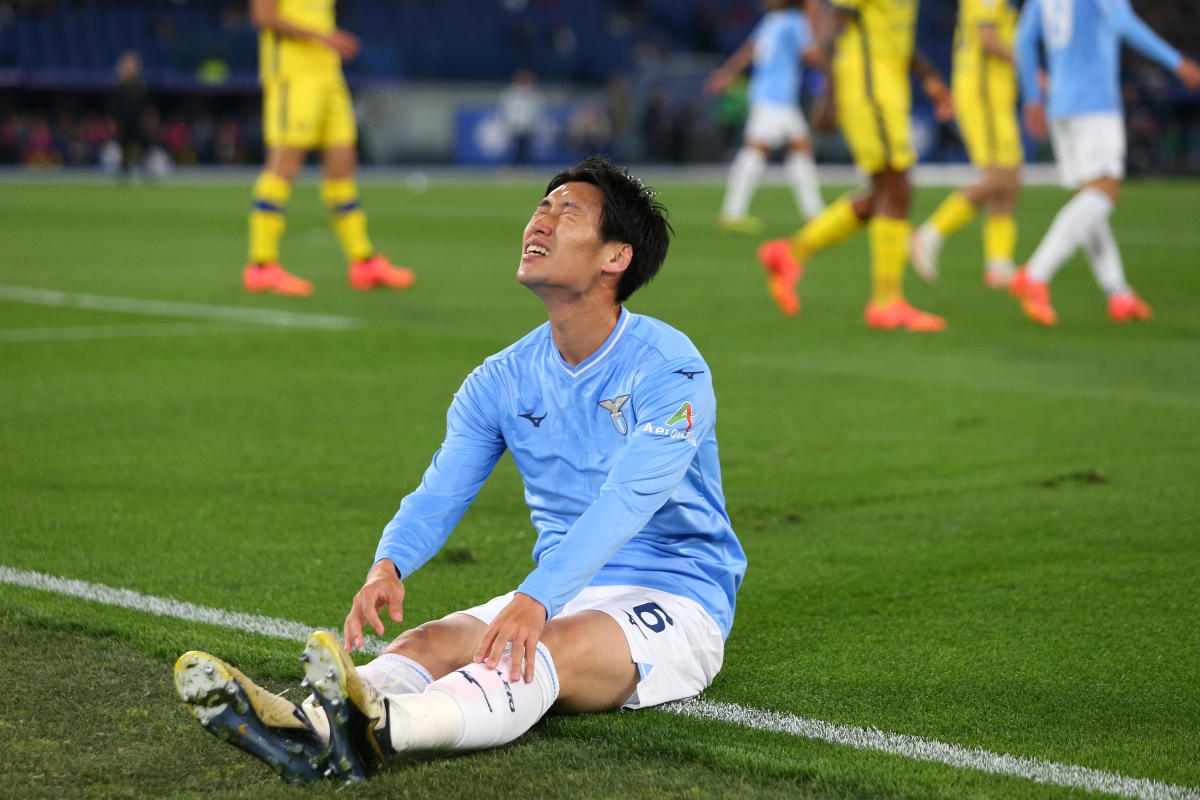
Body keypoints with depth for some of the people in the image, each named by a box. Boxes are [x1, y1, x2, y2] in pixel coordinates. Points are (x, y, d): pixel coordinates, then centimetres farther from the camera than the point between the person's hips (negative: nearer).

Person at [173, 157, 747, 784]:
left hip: (673, 599, -6)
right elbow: (439, 493, -5)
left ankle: (380, 729, -66)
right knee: (432, 640, -24)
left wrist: (536, 599, -43)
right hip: (559, 596, 6)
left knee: (550, 649, -36)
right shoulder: (502, 380, 7)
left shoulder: (669, 368, -13)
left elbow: (627, 500, -28)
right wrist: (388, 566, -29)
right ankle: (305, 728, -55)